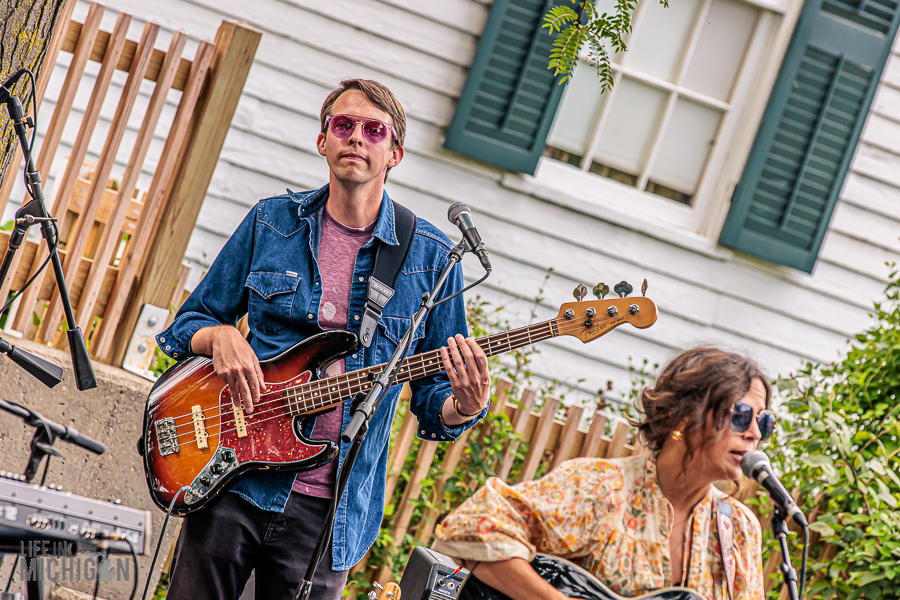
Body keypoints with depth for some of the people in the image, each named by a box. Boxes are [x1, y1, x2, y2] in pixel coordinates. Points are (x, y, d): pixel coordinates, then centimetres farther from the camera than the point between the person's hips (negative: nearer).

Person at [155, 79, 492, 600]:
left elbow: (434, 402, 5)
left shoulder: (432, 257, 2)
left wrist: (466, 406, -18)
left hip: (332, 510, -1)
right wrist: (220, 336, -10)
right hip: (236, 483, 1)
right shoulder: (271, 222, 5)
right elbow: (188, 323, 13)